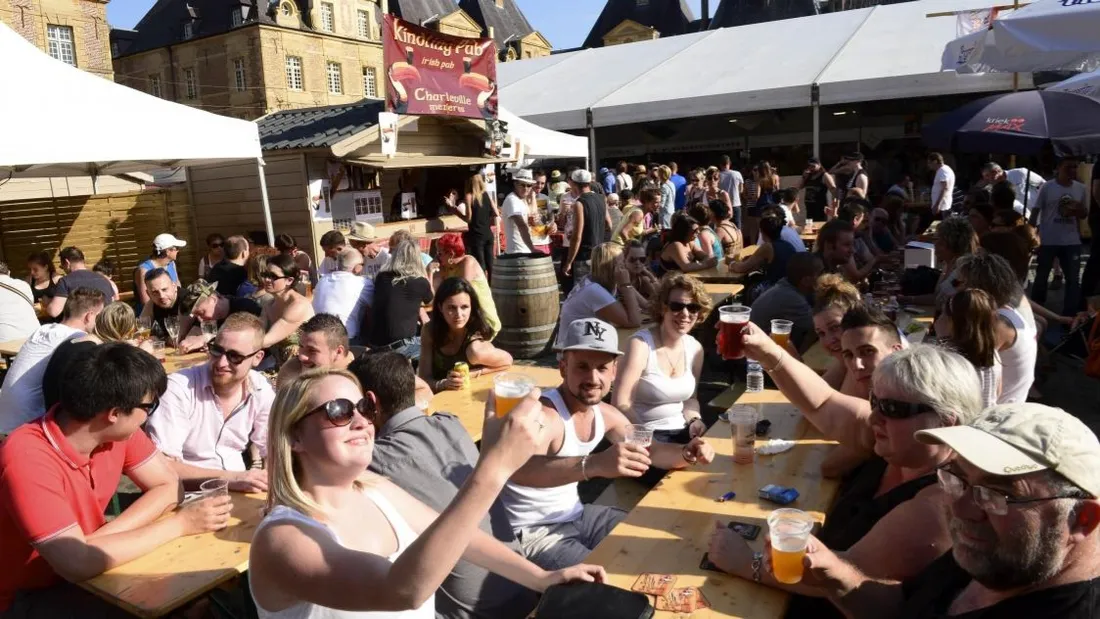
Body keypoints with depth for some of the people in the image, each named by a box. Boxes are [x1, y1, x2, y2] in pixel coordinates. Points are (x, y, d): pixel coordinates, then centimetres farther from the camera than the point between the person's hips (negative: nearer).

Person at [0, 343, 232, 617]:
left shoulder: (117, 430, -11)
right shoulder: (27, 458, -31)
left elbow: (169, 487, -5)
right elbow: (78, 564, -35)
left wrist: (101, 540, -21)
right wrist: (181, 523, -28)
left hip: (83, 573, 6)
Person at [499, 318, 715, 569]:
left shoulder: (604, 414, -1)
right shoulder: (542, 415, -28)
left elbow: (649, 451, 12)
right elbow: (514, 468, -48)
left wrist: (687, 453, -11)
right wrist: (593, 464, -63)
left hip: (576, 515, 9)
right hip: (533, 533, -8)